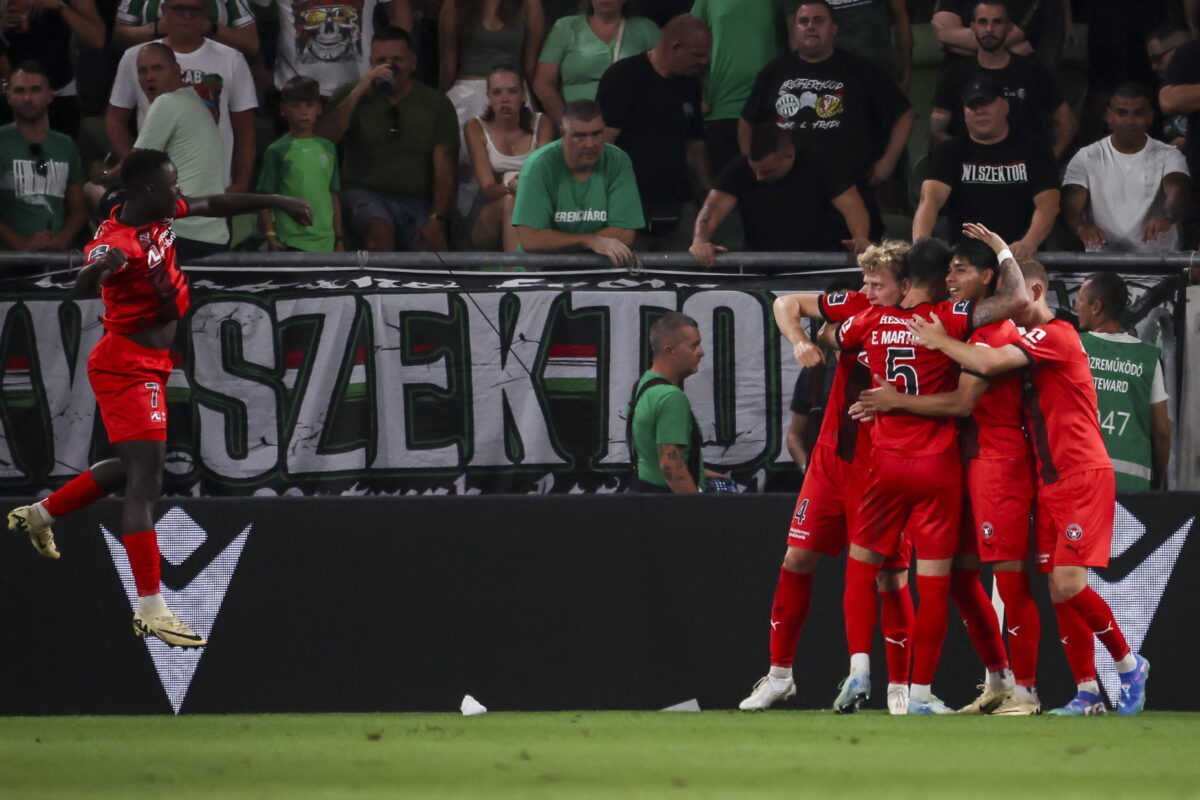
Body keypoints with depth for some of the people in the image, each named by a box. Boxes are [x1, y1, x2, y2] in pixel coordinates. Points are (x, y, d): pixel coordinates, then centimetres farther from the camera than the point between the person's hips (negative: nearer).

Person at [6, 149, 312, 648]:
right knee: (145, 484, -14)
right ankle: (151, 611, -17)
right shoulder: (116, 241, -25)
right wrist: (100, 267, -65)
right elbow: (83, 288, -44)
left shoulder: (162, 213, 2)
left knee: (132, 468, 23)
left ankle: (39, 515, 39)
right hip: (129, 368, -10)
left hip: (149, 366, 10)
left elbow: (217, 205, 18)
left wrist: (276, 202, 21)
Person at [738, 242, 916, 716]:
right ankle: (779, 674, 17)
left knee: (890, 574, -4)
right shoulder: (856, 308, 0)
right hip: (831, 457, 5)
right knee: (798, 558, 6)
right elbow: (787, 304, 10)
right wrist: (799, 342, -8)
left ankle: (899, 685, 8)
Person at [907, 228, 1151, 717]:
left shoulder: (1056, 335, -14)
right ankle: (1087, 693, 5)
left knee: (1068, 584, -15)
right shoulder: (1031, 340, 15)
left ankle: (1129, 665, 2)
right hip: (1050, 483, 9)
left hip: (1084, 477, -9)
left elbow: (987, 364, -23)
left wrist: (939, 341, -8)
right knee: (1059, 591, 2)